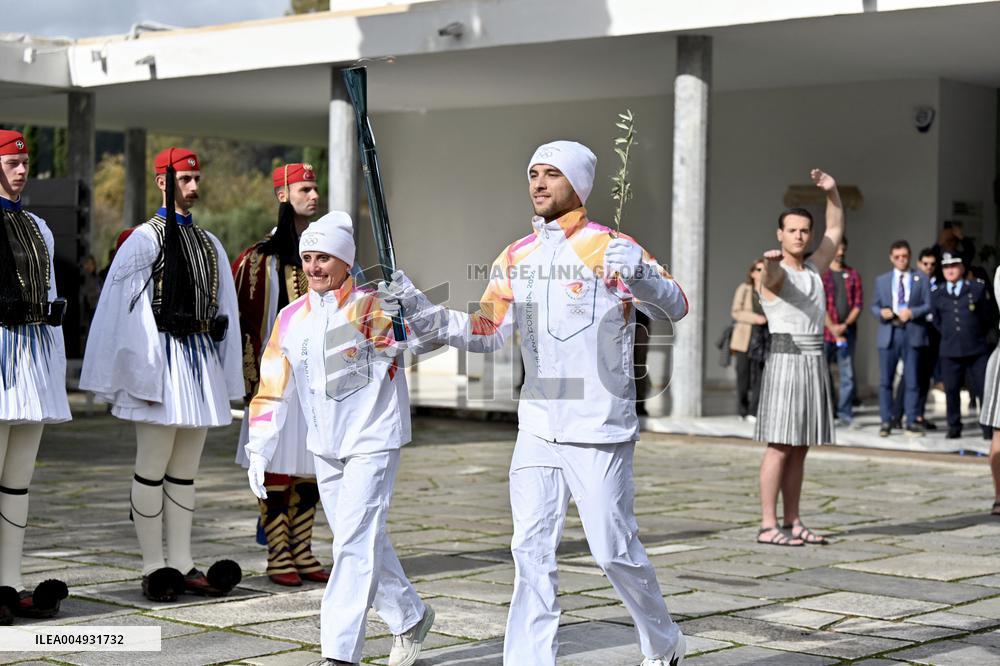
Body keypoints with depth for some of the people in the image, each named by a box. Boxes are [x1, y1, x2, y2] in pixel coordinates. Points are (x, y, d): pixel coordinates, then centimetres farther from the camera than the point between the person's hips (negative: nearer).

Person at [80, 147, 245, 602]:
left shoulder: (209, 244, 15)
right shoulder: (145, 239, -4)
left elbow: (224, 310, 17)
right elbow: (127, 308, -10)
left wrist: (227, 376, 13)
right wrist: (143, 374, -15)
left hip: (203, 360, 7)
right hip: (165, 357, -7)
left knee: (185, 470, 10)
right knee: (153, 469, -2)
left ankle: (182, 565, 14)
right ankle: (153, 567, 4)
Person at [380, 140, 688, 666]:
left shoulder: (610, 247, -6)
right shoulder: (516, 257, 11)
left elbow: (674, 307, -14)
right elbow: (487, 332, 13)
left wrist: (640, 277, -36)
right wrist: (421, 312, -1)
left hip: (599, 430, -5)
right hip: (538, 429, 5)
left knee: (614, 550, 0)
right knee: (531, 550, 0)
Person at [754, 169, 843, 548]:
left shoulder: (814, 269, 15)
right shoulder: (775, 272, -7)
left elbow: (835, 229, 23)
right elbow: (773, 278, -32)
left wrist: (831, 191, 9)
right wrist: (772, 260, -56)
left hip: (814, 362, 8)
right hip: (786, 360, -8)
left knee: (800, 449, 8)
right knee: (780, 446, -9)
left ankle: (792, 523, 12)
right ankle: (768, 527, -8)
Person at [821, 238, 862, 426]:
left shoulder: (853, 275, 11)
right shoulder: (820, 274, 2)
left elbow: (858, 303, 6)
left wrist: (845, 325, -8)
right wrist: (833, 328, -12)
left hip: (847, 331, 2)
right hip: (825, 332, -2)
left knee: (848, 375, 0)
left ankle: (845, 414, 3)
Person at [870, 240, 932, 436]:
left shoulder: (922, 279, 9)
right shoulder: (881, 280, 15)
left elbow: (928, 305, 2)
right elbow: (874, 305, 13)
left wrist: (912, 312, -15)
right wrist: (881, 312, -9)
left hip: (912, 333, -2)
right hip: (888, 333, 2)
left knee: (912, 380, 0)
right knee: (885, 380, 1)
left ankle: (912, 421, 6)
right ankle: (887, 420, 8)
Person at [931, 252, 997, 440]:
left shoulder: (978, 288, 2)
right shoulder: (938, 294, 8)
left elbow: (990, 316, 9)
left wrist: (977, 333, 12)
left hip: (977, 349, -2)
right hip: (950, 351, 2)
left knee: (985, 389, -3)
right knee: (951, 391, 3)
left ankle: (989, 429, 4)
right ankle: (954, 428, 13)